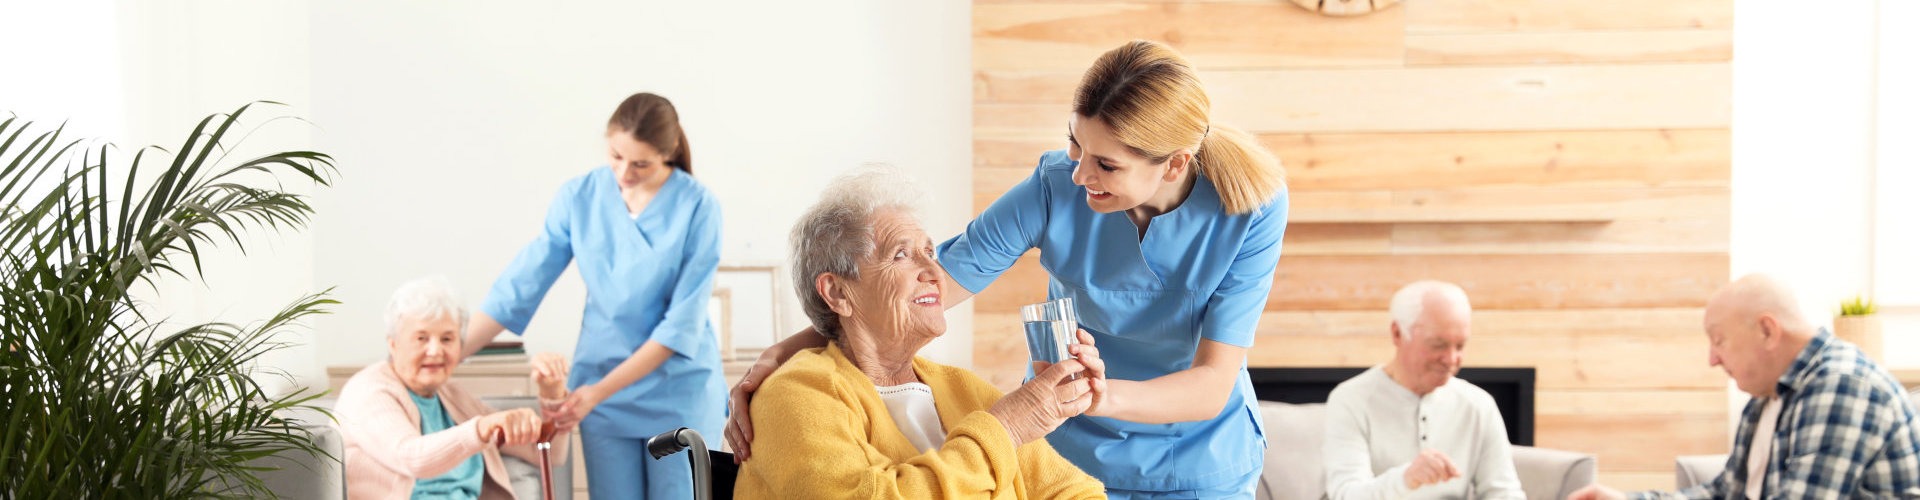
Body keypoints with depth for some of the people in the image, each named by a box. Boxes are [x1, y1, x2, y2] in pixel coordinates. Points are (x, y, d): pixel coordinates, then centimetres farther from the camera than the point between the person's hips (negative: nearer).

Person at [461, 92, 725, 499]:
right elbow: (519, 286, -1)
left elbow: (682, 324, -14)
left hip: (679, 392, -2)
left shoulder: (697, 207, -12)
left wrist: (600, 391, -18)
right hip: (599, 388, 2)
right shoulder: (579, 197, -3)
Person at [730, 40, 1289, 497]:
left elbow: (1212, 384, -25)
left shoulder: (1251, 208, -22)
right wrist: (783, 353, -29)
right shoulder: (1057, 186, -22)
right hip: (1071, 455, 1)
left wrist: (1106, 396, -45)